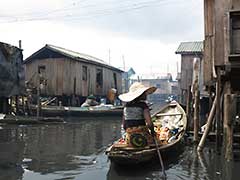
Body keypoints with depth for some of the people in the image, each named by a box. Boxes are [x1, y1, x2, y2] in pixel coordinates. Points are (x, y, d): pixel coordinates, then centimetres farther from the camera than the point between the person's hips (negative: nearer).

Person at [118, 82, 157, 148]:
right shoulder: (143, 105, -7)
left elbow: (124, 125, 11)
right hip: (143, 137, -6)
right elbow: (149, 123, -12)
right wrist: (152, 131, 7)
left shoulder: (126, 106, 8)